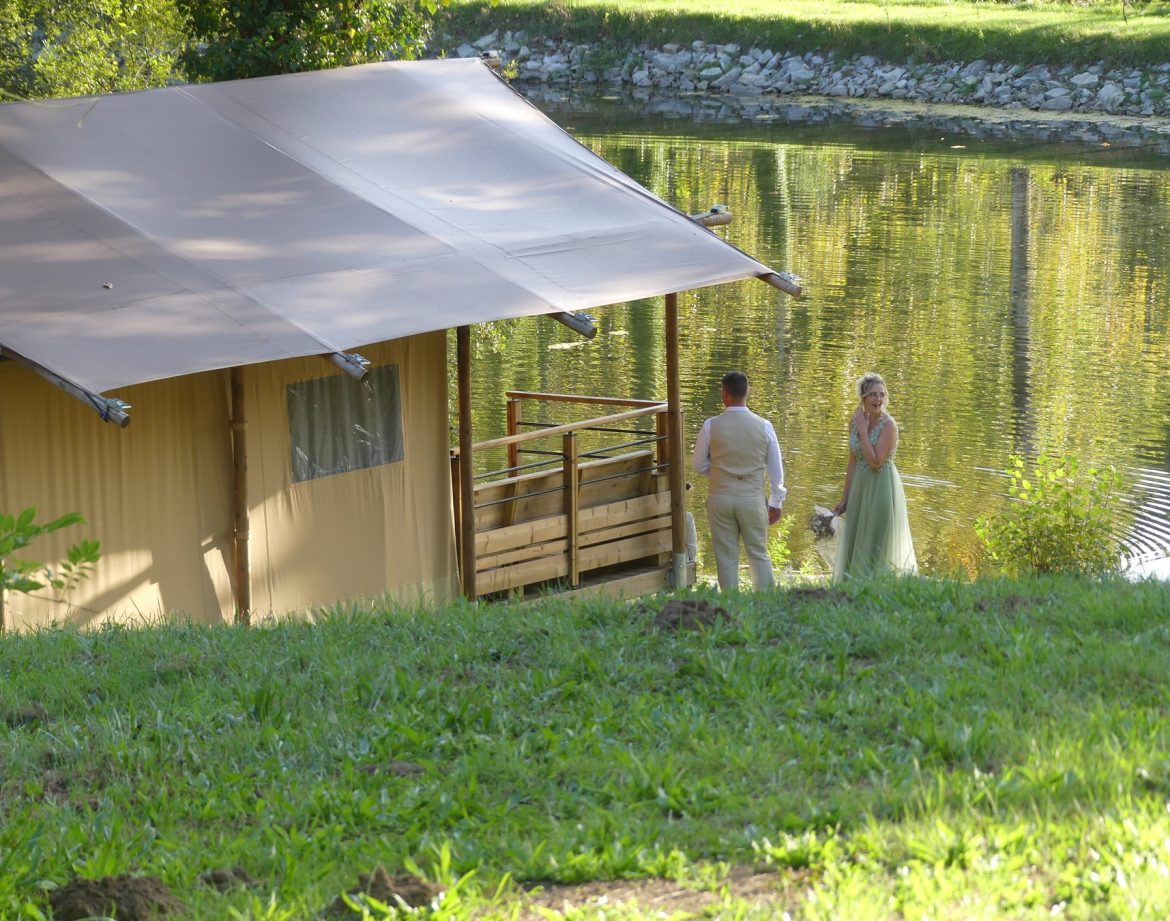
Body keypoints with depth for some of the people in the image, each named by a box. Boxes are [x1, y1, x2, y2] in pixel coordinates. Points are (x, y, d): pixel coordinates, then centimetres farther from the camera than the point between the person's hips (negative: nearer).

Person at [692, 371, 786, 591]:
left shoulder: (711, 426, -8)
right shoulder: (763, 426, -4)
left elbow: (698, 466, 2)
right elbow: (776, 469, 4)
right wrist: (775, 502, 15)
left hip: (720, 499, -1)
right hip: (753, 498, 1)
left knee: (726, 558, 7)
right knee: (759, 555, 10)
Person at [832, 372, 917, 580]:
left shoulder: (888, 425, -16)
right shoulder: (855, 421, 3)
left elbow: (875, 461, -23)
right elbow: (853, 462, 10)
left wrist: (863, 431, -19)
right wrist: (845, 498, 12)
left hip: (882, 488, -7)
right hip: (860, 488, 7)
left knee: (878, 547, -1)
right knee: (855, 546, 13)